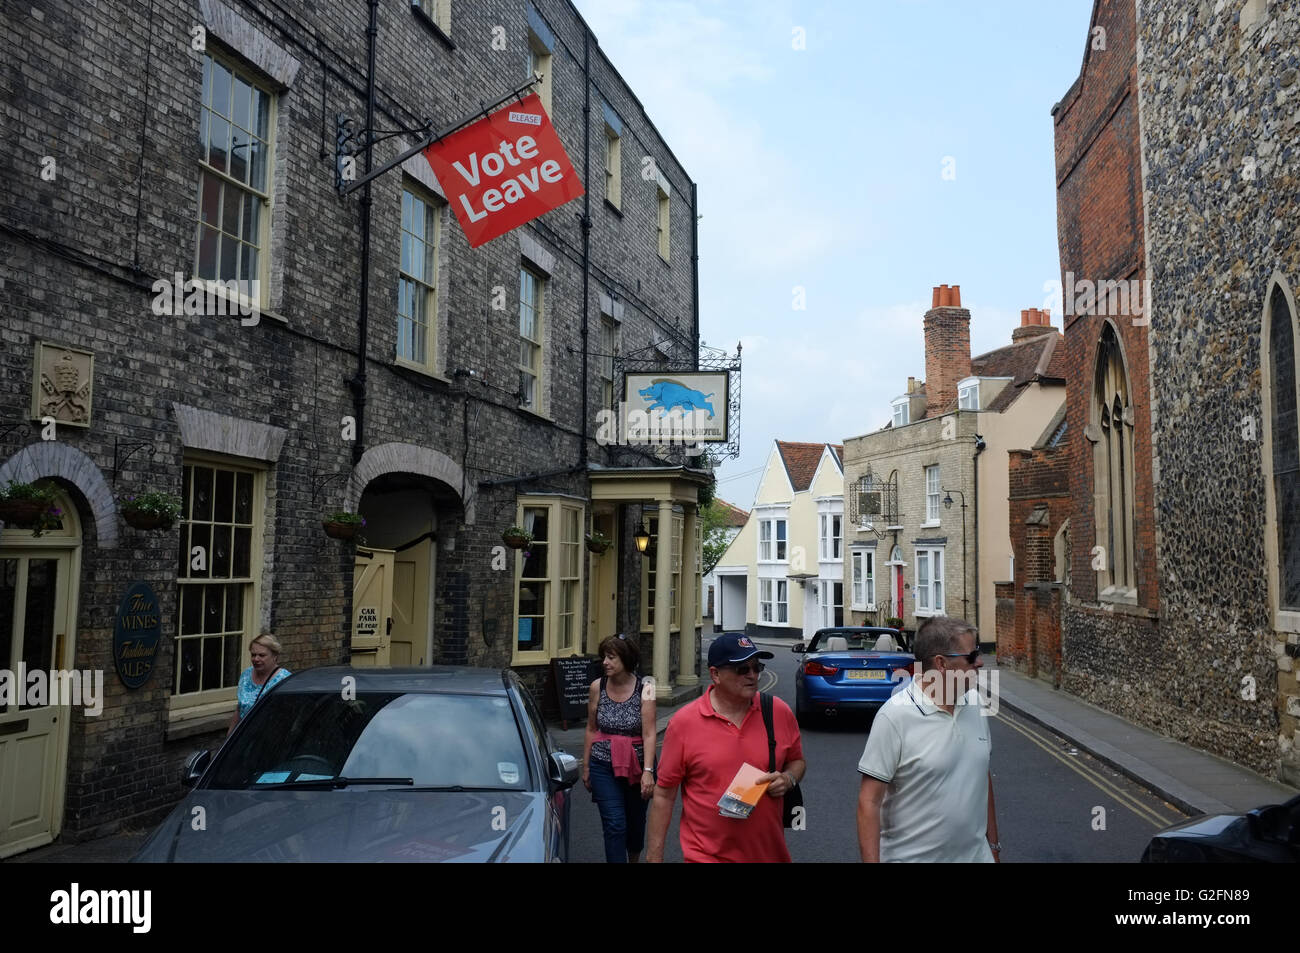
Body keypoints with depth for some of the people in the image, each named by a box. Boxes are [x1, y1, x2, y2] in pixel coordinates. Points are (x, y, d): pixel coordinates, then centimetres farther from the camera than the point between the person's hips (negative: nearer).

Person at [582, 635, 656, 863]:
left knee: (636, 821, 17)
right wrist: (586, 767, 10)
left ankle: (634, 859, 45)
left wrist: (648, 771, -23)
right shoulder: (597, 687, -3)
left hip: (637, 764, 0)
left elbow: (649, 734, -16)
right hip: (604, 766, 1)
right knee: (614, 825, -8)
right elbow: (591, 730, 6)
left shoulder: (645, 688, -11)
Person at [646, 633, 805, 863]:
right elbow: (664, 796, -6)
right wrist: (654, 857, -6)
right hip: (705, 855, -3)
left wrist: (788, 779, -9)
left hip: (770, 853, 3)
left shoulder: (780, 712, -3)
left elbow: (797, 761, 13)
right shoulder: (683, 723, -11)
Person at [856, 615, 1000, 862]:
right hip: (911, 856, -5)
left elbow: (983, 776, 12)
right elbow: (869, 801, -18)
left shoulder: (975, 703, 1)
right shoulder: (895, 715, -19)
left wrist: (993, 845, 14)